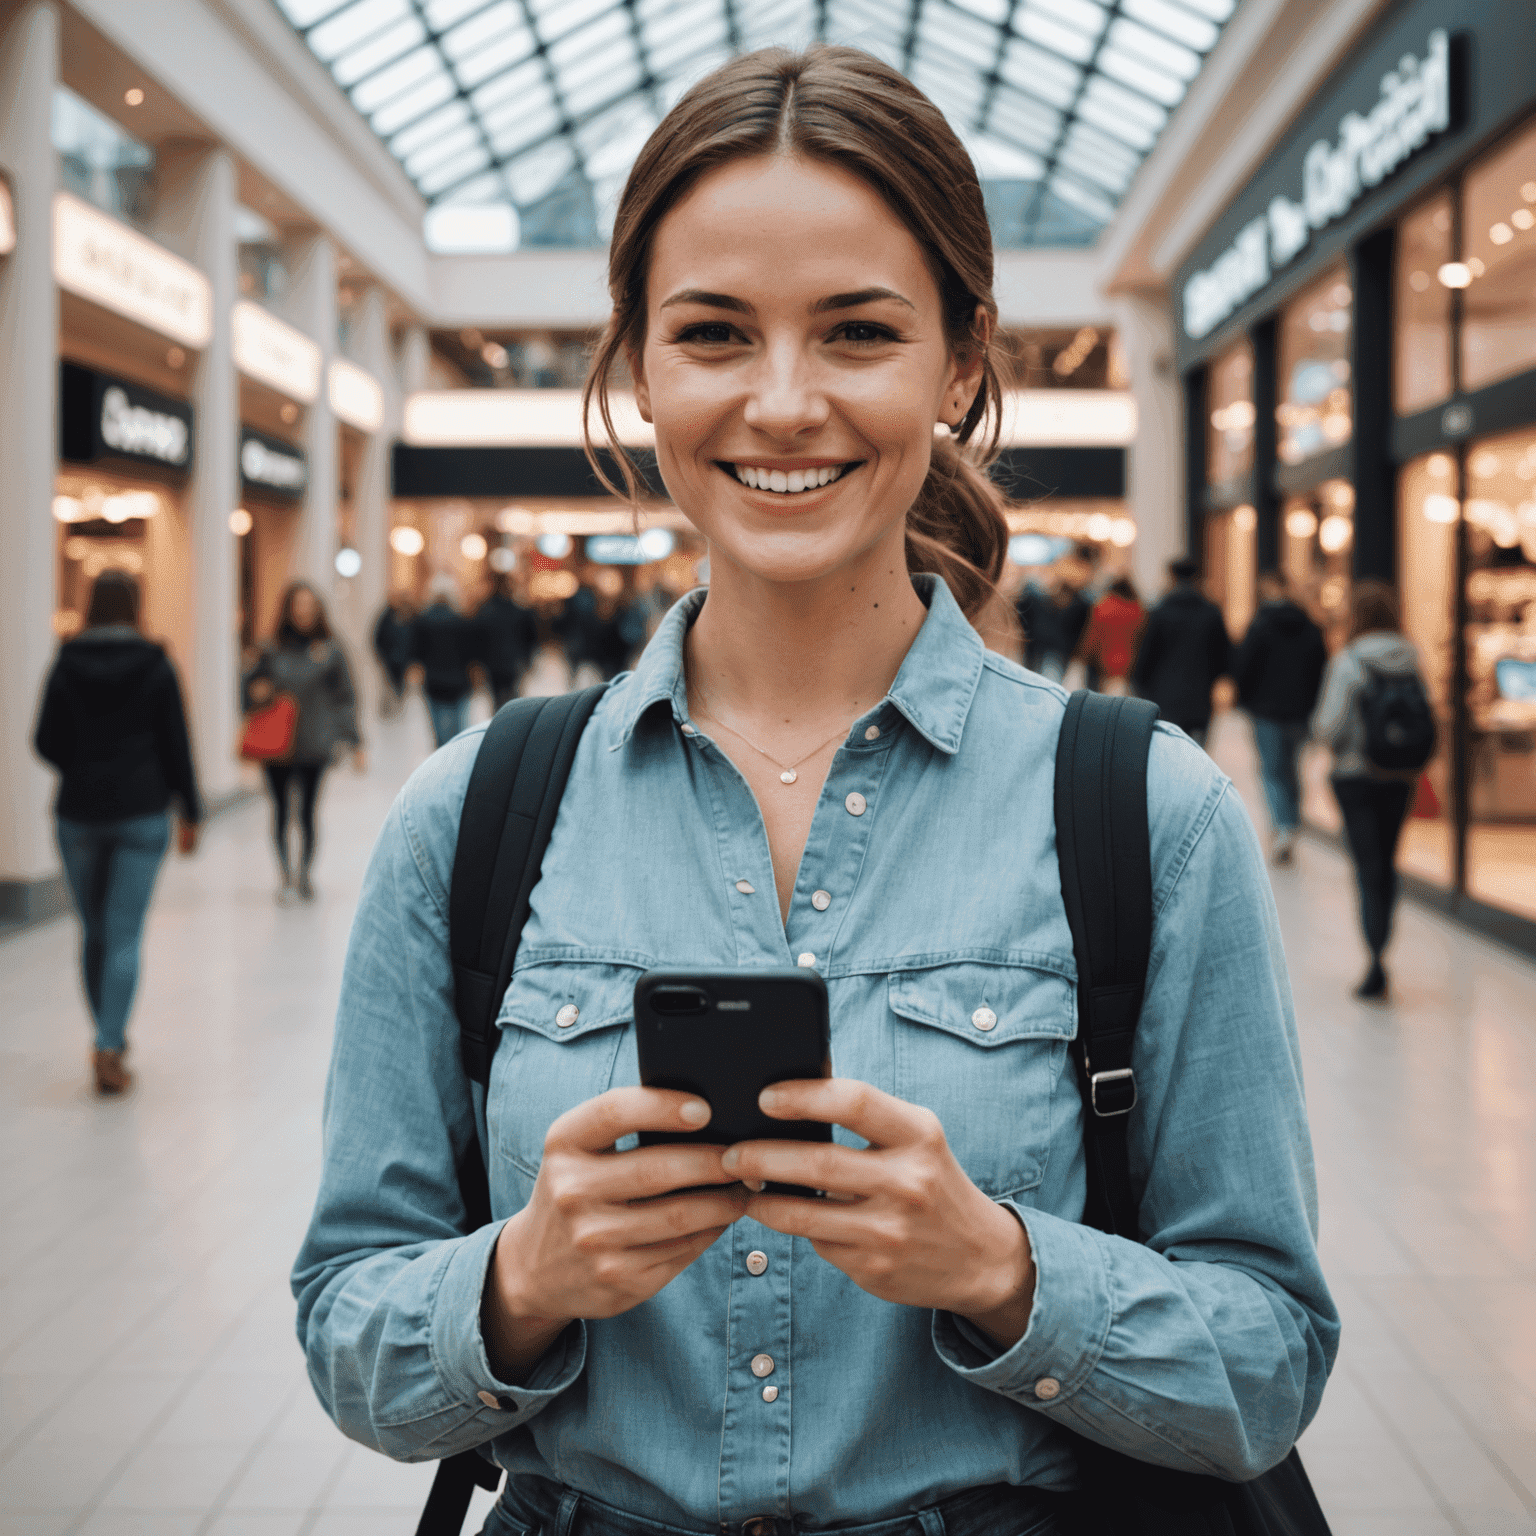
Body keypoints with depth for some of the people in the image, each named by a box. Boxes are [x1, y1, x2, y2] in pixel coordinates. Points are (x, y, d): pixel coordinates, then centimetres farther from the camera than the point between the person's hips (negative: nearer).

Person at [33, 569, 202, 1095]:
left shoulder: (67, 665, -1)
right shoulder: (155, 666, -4)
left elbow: (47, 742, -2)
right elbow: (176, 745, -4)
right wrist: (189, 811, 4)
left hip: (79, 814, 2)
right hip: (143, 814, -2)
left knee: (94, 931, 16)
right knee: (125, 937, -2)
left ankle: (110, 1037, 26)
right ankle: (109, 1046, -13)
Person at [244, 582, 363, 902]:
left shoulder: (330, 652, 0)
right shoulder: (272, 652, 3)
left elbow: (344, 699, 2)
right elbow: (251, 688, 15)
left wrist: (355, 744, -2)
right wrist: (257, 693, -9)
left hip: (315, 746, -1)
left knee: (308, 811, 2)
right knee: (281, 810, 2)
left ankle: (305, 874, 18)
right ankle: (285, 874, 10)